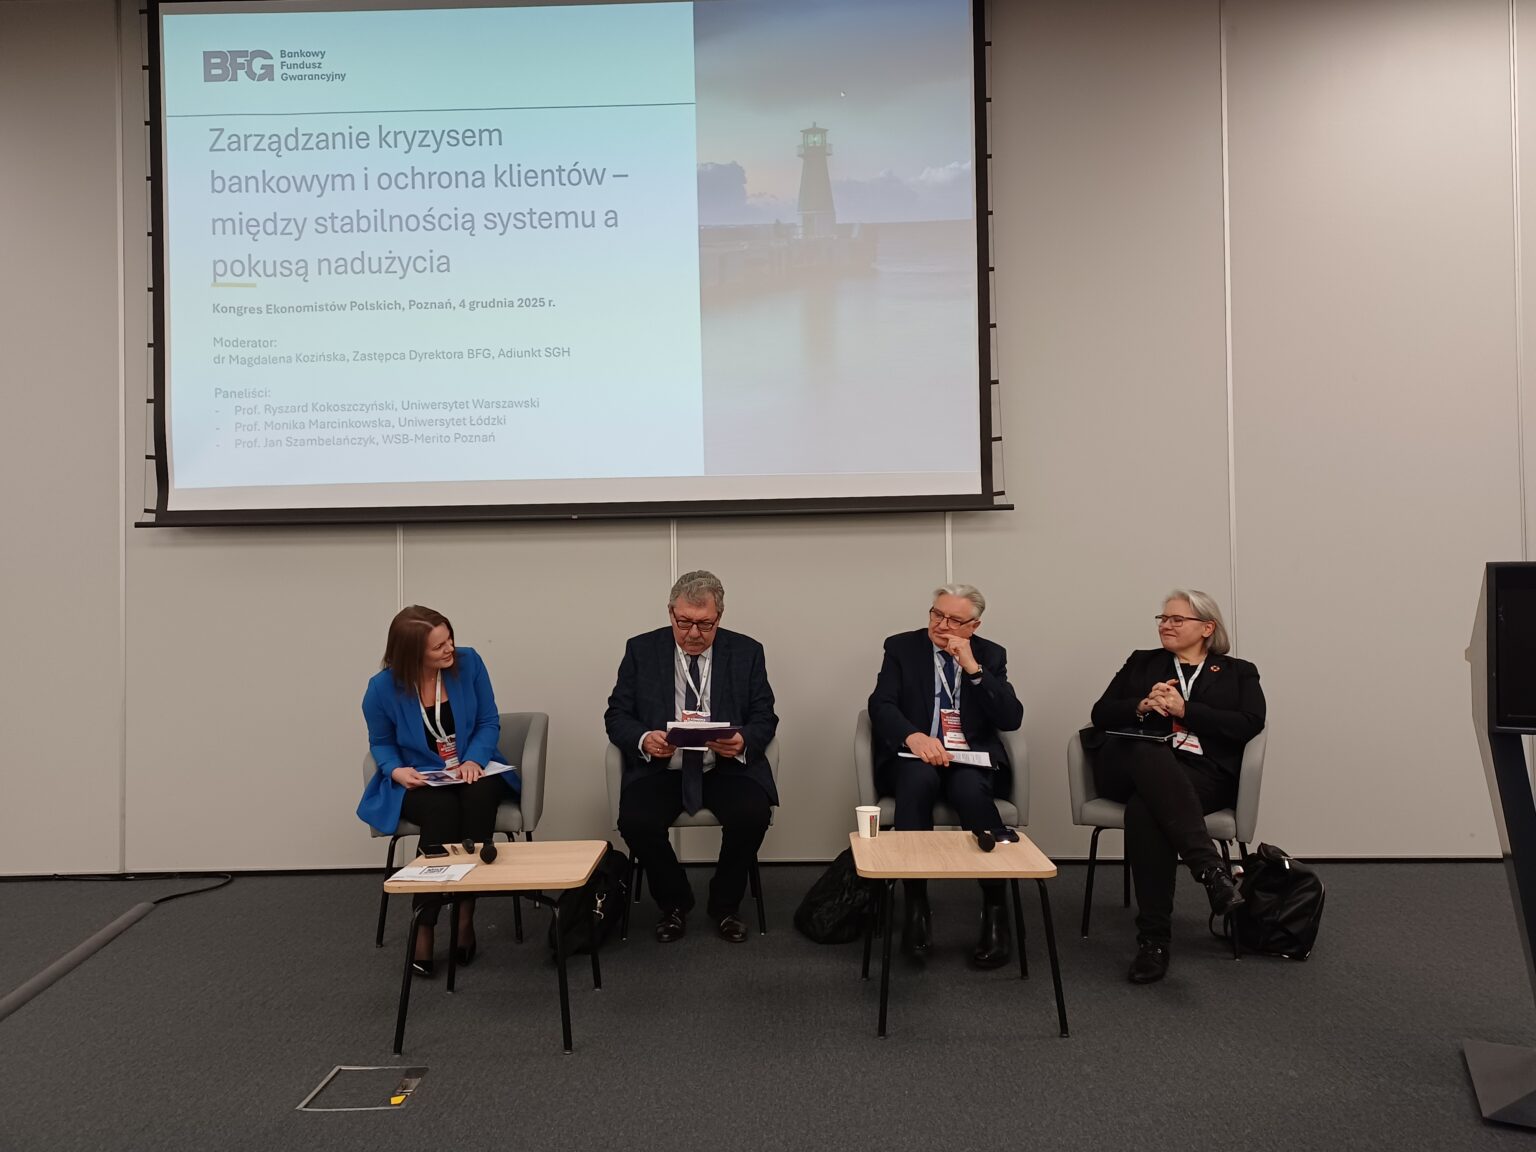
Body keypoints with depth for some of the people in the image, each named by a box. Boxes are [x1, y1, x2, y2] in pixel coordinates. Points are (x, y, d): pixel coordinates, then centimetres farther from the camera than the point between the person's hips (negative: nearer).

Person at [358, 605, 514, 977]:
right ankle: (424, 928, -23)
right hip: (418, 782, -1)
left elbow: (489, 721, 0)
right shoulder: (383, 688, -10)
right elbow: (381, 743, 6)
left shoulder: (468, 662, -8)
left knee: (479, 795, -36)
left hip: (472, 770, 1)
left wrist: (474, 759, -18)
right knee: (441, 810, -37)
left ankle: (465, 915, -24)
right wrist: (396, 769, -16)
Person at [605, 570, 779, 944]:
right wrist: (644, 740, -20)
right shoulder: (641, 650, 3)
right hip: (660, 768, 0)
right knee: (635, 822, -28)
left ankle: (725, 905, 1)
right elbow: (617, 715, 2)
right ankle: (674, 903, 3)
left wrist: (743, 741, -20)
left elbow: (765, 718, 3)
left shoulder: (747, 652, 3)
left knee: (752, 814, -29)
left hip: (727, 767, 0)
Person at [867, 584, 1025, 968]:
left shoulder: (990, 655, 10)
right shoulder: (901, 647, 6)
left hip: (972, 758, 1)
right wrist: (913, 736, -27)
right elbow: (880, 705, -7)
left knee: (971, 790, -34)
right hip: (914, 755, -1)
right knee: (919, 778, -36)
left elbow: (1011, 719, -2)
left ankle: (995, 911, -23)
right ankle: (915, 906, -25)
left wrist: (973, 668, -12)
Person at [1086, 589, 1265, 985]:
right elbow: (1101, 713, 14)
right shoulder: (1141, 663, 26)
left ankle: (1154, 938, -35)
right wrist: (1142, 707, -6)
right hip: (1131, 766, 2)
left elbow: (1249, 725, 0)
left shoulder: (1238, 672, 20)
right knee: (1151, 757, -38)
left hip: (1203, 772, -2)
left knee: (1144, 807, -36)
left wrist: (1184, 709, -7)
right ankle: (1209, 868, -44)